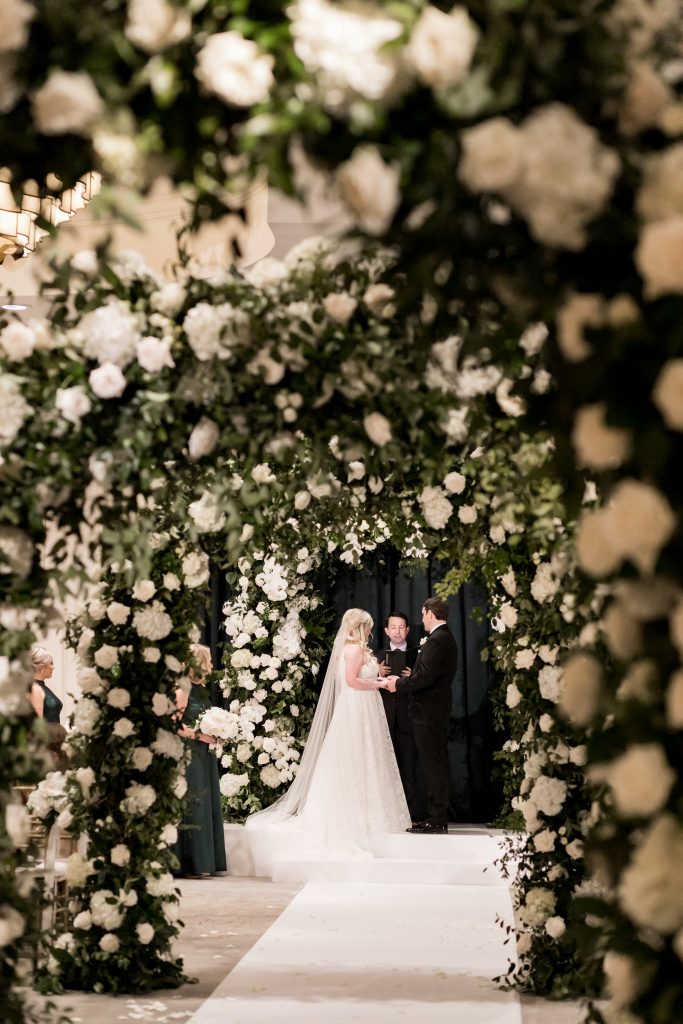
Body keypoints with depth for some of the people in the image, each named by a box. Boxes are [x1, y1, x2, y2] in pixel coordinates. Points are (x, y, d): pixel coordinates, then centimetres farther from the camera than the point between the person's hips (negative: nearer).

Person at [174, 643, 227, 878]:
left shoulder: (201, 690, 13)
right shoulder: (182, 691, -13)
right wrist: (198, 735, -18)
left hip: (204, 757, 9)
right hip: (188, 757, -9)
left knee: (206, 805, 9)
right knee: (191, 806, -7)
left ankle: (204, 861, 14)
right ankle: (186, 864, -3)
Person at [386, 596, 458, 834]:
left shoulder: (436, 640, -17)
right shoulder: (447, 638, 16)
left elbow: (425, 677, -23)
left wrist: (399, 685, -11)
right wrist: (405, 679, 11)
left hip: (428, 712, -10)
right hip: (438, 709, 10)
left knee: (432, 765, -6)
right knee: (436, 764, 13)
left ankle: (437, 819, -4)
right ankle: (438, 817, 18)